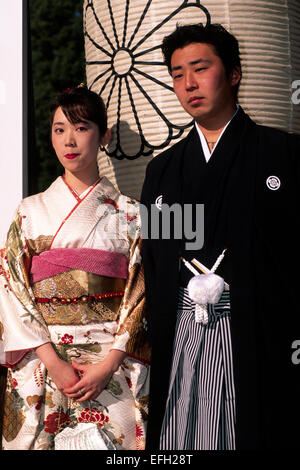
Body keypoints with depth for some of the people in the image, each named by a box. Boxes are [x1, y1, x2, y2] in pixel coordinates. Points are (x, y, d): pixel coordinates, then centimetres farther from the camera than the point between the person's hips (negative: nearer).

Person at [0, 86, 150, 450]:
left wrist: (108, 365, -11)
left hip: (114, 369, -1)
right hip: (41, 365, 1)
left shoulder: (130, 214, 4)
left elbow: (139, 296, 0)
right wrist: (53, 362, -10)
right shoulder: (31, 212, 7)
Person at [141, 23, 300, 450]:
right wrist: (153, 341, 9)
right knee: (180, 442, 4)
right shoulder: (162, 170, 16)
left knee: (256, 435, -1)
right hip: (178, 345, 4)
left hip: (260, 341, -3)